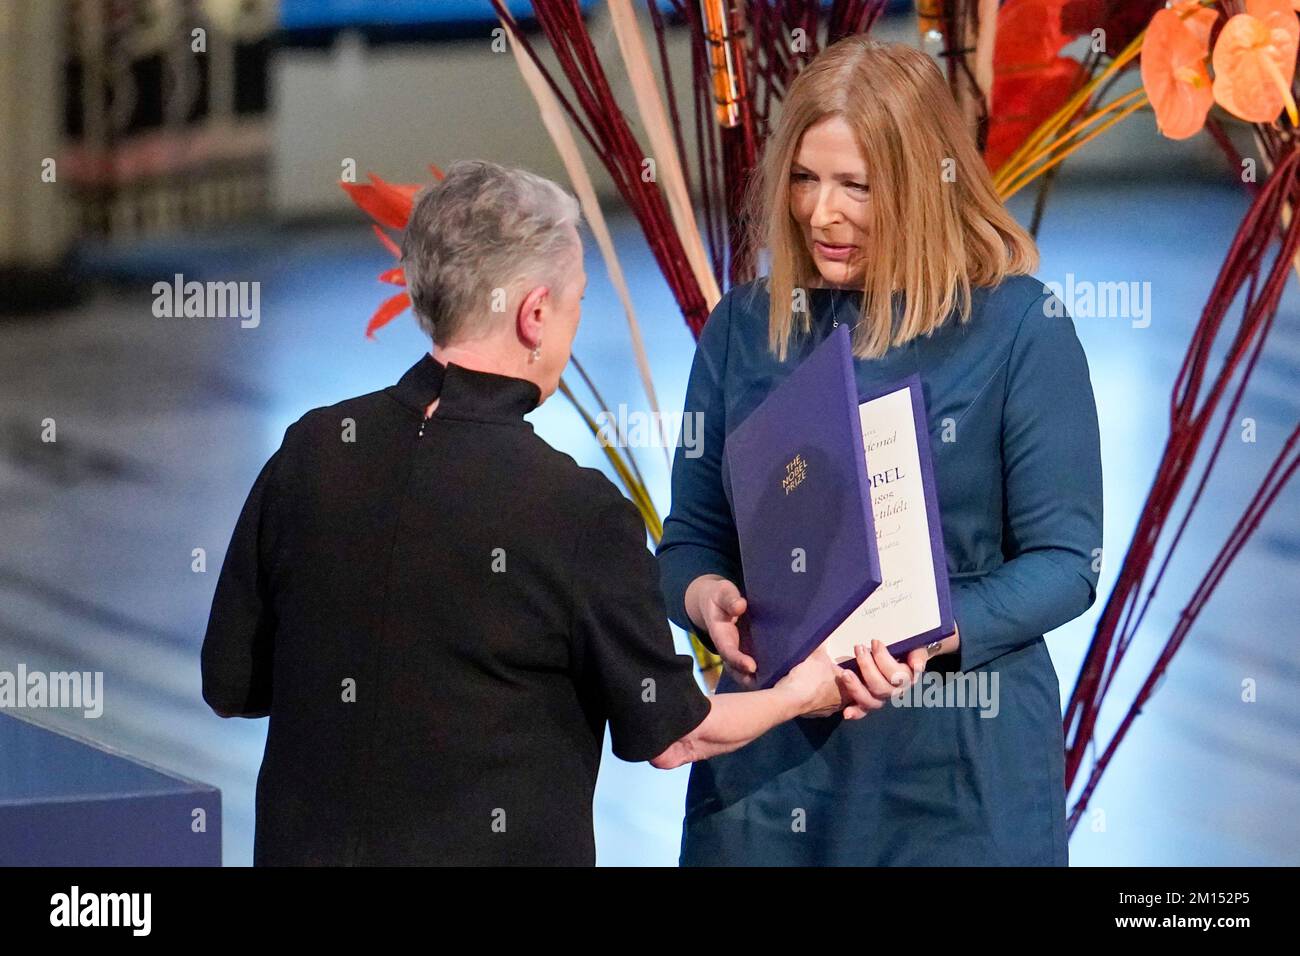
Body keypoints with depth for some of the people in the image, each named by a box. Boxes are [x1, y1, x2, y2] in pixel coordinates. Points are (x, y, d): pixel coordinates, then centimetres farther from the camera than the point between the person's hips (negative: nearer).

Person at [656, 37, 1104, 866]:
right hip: (771, 750, 3)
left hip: (955, 762, -3)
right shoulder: (744, 326, 6)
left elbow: (1065, 559, -8)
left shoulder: (1019, 325, -6)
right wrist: (702, 595, -14)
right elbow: (693, 535, 9)